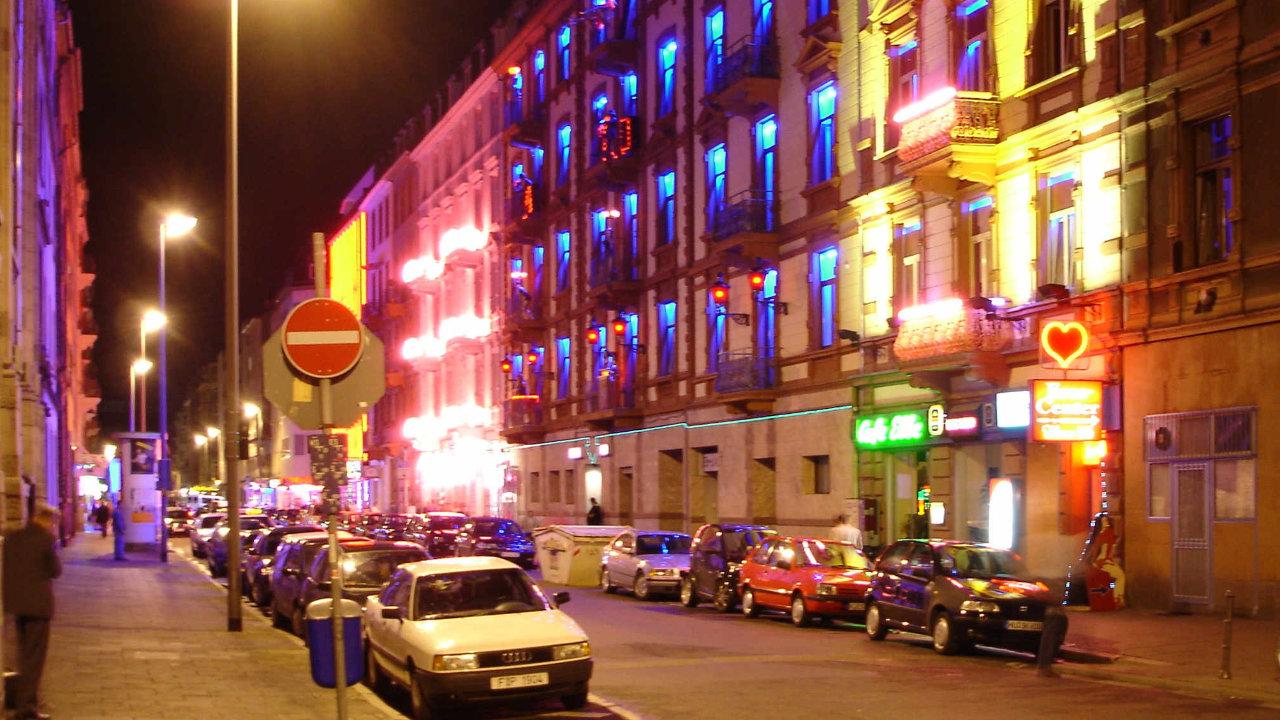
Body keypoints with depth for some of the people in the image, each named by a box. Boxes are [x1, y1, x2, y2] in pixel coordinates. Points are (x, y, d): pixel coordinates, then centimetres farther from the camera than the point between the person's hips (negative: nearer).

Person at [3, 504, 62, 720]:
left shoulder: (13, 537, 5)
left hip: (17, 602, 7)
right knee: (35, 655, 0)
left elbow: (6, 567, 10)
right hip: (38, 602, -7)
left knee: (25, 653, 22)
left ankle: (25, 696, 34)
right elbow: (56, 570, -9)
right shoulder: (46, 539, -14)